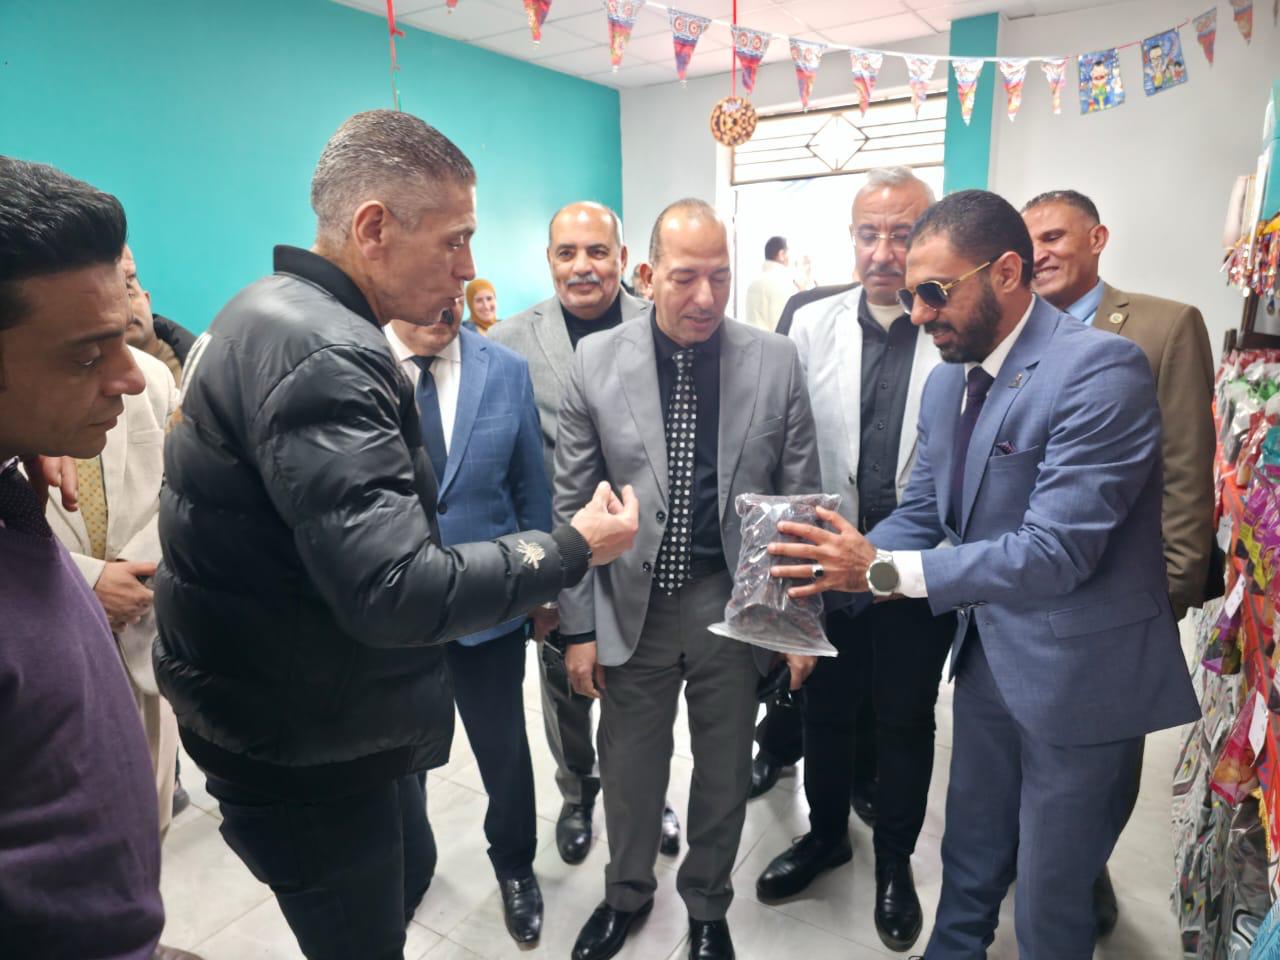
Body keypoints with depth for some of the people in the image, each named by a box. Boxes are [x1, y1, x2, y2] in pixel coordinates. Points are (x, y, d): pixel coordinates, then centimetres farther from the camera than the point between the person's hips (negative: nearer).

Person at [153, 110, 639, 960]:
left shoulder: (284, 318, 5)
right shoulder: (318, 353, -28)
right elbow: (395, 593, -33)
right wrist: (573, 548, -22)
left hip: (330, 717, 10)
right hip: (309, 753, -9)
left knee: (405, 877, 29)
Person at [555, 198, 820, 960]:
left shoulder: (777, 361, -6)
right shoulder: (596, 362, -6)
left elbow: (800, 499, -1)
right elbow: (573, 504, -2)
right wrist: (579, 626, -2)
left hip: (736, 604, 1)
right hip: (632, 605, 0)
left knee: (726, 773, 18)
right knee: (629, 771, 18)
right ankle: (627, 894, 47)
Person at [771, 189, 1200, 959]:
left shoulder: (1101, 368, -23)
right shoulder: (948, 381, 3)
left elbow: (1056, 549, -29)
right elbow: (920, 513, 5)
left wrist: (881, 569, -31)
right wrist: (831, 575, -10)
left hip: (1078, 673, -7)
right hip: (988, 657, 7)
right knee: (969, 865, 25)